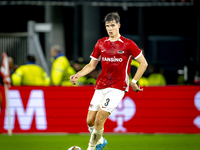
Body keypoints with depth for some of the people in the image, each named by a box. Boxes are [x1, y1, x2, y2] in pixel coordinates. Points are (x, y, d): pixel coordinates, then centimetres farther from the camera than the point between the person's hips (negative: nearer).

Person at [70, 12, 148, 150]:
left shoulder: (128, 44, -3)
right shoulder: (101, 43, 10)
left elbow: (143, 63, 2)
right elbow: (91, 65, 16)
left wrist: (134, 82, -4)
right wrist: (78, 75, 0)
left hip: (117, 88, -5)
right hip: (101, 86, 5)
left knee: (99, 119, -15)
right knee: (90, 120, 2)